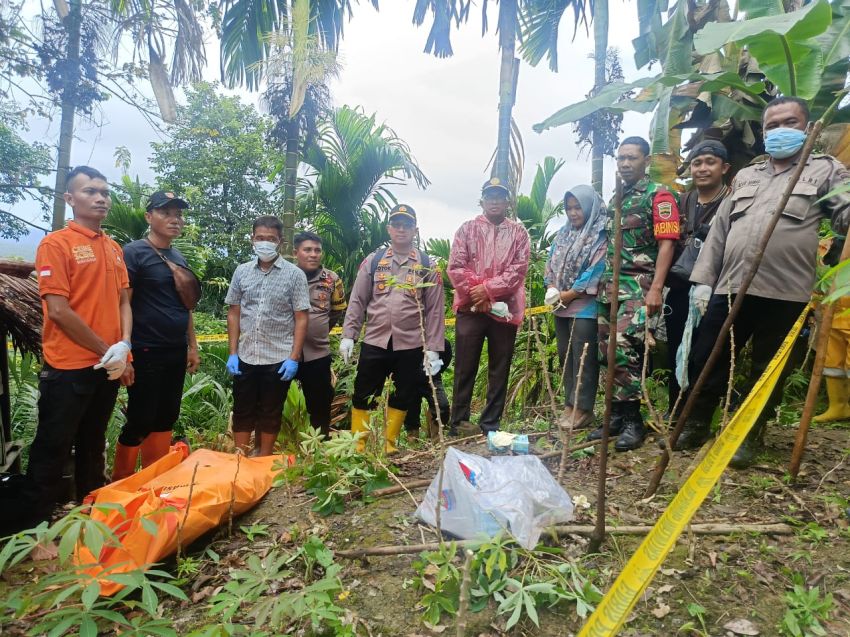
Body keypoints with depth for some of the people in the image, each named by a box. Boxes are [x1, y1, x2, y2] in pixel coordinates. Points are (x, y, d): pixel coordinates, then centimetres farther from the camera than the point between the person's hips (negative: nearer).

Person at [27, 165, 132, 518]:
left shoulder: (114, 248, 11)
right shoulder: (55, 243, -9)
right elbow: (58, 310, -16)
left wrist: (123, 346, -5)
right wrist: (105, 350, -12)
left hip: (109, 366, 7)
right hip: (68, 367, -6)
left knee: (94, 444, 20)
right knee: (52, 449, 6)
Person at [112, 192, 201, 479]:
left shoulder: (178, 258, 13)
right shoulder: (133, 252, -9)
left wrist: (192, 346, 16)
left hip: (176, 352, 7)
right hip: (145, 353, -7)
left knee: (165, 419, 13)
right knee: (139, 422, 0)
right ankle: (120, 483, 19)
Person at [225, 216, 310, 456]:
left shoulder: (294, 274, -5)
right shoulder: (242, 271, 5)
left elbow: (301, 319, -5)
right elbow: (234, 314, 9)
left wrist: (294, 357, -10)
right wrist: (233, 353, 3)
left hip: (279, 359, -3)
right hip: (245, 357, 3)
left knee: (271, 414, 10)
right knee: (242, 412, 11)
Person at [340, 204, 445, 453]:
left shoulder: (427, 265, 3)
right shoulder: (373, 261, 5)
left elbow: (435, 309, 0)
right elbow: (357, 300, 4)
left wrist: (433, 348, -6)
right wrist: (348, 336, -4)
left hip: (411, 345, 0)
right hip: (374, 342, 0)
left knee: (403, 397, 11)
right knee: (363, 395, 7)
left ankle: (390, 445, 29)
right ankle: (356, 446, 22)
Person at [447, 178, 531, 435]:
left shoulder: (518, 232, 9)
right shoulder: (467, 229, 8)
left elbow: (519, 269, -3)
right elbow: (455, 267, -2)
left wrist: (488, 289, -14)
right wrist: (478, 296, -11)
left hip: (505, 310, 1)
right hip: (471, 309, -1)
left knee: (499, 370, 7)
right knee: (465, 368, 4)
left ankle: (491, 423, 19)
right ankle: (458, 423, 15)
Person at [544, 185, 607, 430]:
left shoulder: (600, 237, -6)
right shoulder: (563, 234, 15)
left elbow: (595, 272, -15)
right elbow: (551, 264, 11)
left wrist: (567, 295, -13)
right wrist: (552, 289, -6)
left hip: (585, 307, -7)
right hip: (561, 307, 7)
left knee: (583, 359, -2)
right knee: (565, 357, 11)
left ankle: (583, 408, 7)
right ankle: (570, 404, 21)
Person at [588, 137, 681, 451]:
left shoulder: (658, 195, -1)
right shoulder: (614, 200, 20)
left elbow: (666, 243, -10)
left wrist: (656, 288, -20)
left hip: (638, 285, -7)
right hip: (609, 285, 7)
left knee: (623, 349, -18)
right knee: (607, 353, 6)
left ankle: (633, 420, -5)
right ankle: (617, 414, 17)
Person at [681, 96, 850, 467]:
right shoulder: (745, 176, 20)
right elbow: (719, 229, 16)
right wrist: (704, 280, 9)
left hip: (785, 292, -3)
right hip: (731, 287, 3)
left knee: (767, 370, 8)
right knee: (704, 360, 6)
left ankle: (749, 436, 24)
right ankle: (696, 425, 24)